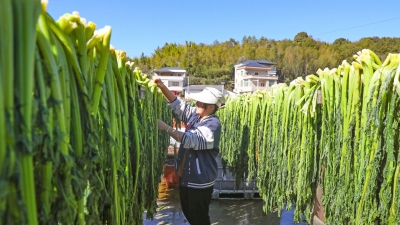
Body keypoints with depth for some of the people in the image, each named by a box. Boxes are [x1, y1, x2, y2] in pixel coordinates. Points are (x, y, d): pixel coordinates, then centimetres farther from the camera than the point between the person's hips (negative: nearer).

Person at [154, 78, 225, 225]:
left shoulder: (213, 125, -24)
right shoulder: (195, 115, 2)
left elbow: (189, 140, -32)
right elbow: (177, 103, 4)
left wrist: (165, 127, -30)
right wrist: (162, 86, -9)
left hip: (200, 180, -8)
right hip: (186, 175, 9)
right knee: (188, 212, 25)